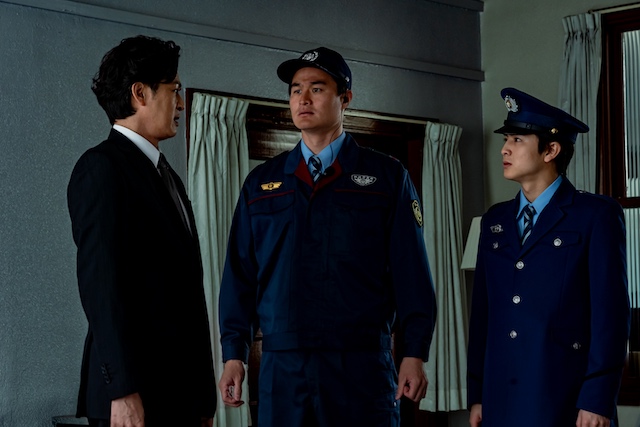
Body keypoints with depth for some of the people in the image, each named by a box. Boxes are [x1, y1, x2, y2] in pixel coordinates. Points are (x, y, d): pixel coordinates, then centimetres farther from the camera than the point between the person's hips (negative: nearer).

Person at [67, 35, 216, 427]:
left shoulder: (167, 176, 20)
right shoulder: (102, 167, -7)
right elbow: (100, 281, -16)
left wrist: (204, 390, 14)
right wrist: (123, 391, -22)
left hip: (183, 390, 8)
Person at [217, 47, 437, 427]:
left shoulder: (387, 177, 4)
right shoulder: (261, 183, 11)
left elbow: (411, 271, 0)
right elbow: (240, 274, 10)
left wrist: (414, 354, -7)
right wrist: (234, 355, 3)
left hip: (363, 366, -2)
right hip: (282, 366, 2)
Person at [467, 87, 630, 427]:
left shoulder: (597, 215, -2)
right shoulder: (495, 221, 14)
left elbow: (611, 312, -8)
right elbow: (482, 310, 12)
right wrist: (476, 394, 9)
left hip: (568, 399, -5)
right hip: (501, 399, 5)